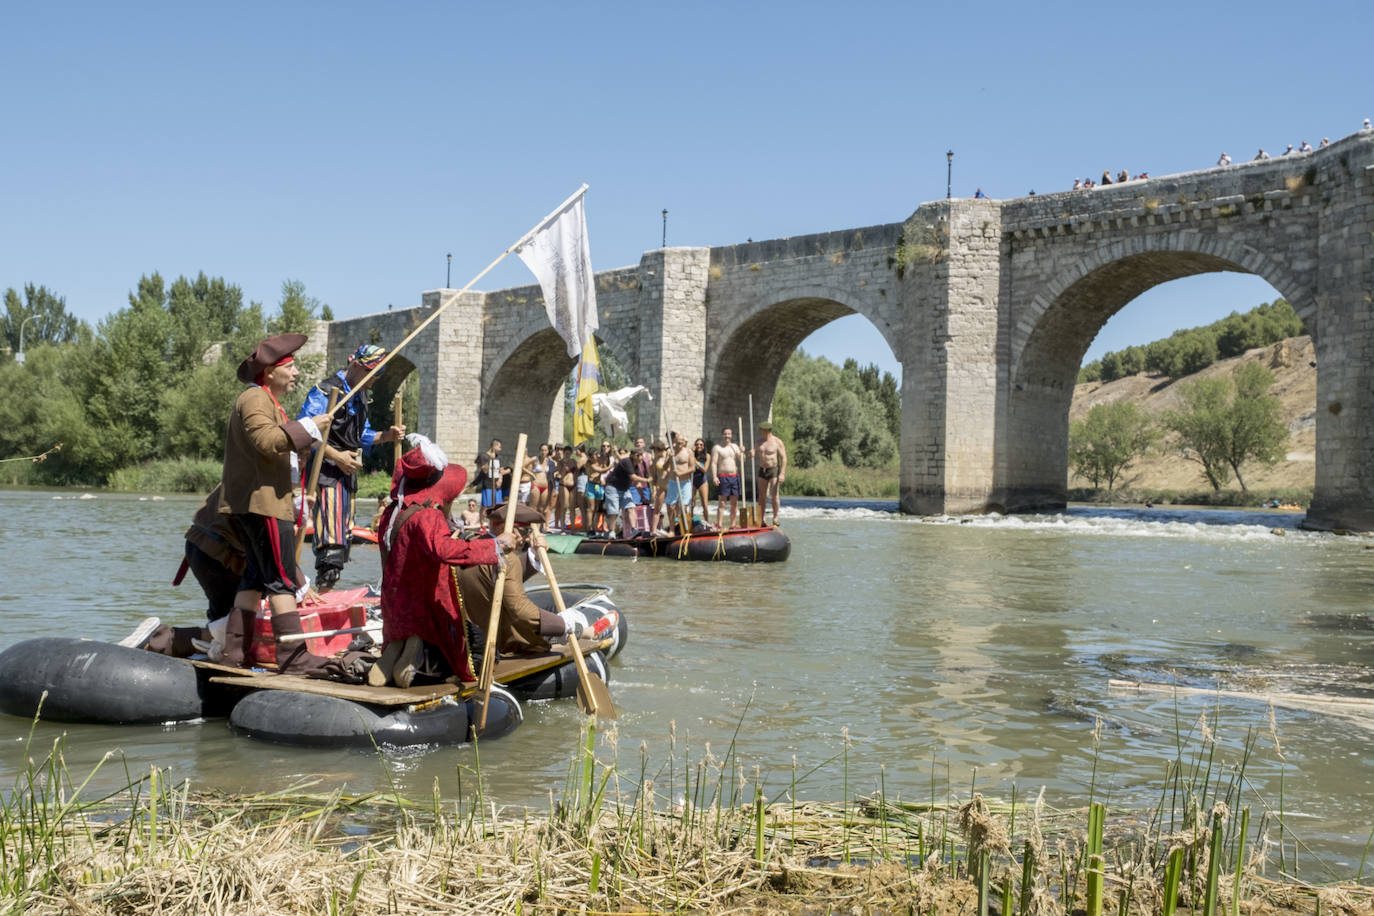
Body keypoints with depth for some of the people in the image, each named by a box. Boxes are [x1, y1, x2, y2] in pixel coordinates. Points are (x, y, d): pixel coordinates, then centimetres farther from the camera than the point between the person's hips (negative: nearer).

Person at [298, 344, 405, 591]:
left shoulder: (360, 396, 18)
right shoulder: (326, 391, -10)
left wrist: (387, 436, 7)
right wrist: (337, 457, -20)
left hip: (348, 474, 9)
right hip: (326, 475, -9)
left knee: (343, 540, 11)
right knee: (332, 543, -16)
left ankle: (326, 592, 19)